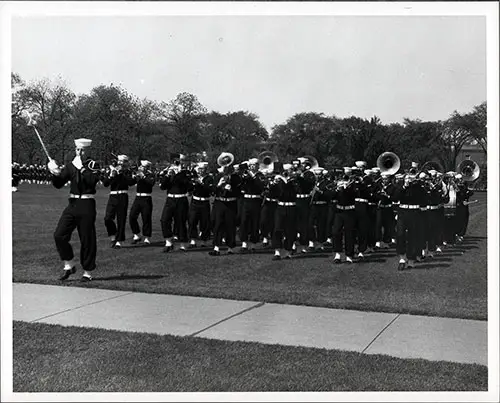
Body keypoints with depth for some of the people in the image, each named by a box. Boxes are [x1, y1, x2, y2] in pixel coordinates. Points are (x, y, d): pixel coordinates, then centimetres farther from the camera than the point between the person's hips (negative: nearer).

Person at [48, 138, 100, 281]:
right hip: (73, 204, 4)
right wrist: (55, 174, -13)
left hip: (87, 206, -4)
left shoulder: (92, 165, -2)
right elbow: (58, 184, 5)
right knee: (59, 235, -7)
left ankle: (87, 272, 13)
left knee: (87, 240, 1)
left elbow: (92, 181, -20)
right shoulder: (70, 166, 9)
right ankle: (69, 265, 10)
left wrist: (83, 167, -20)